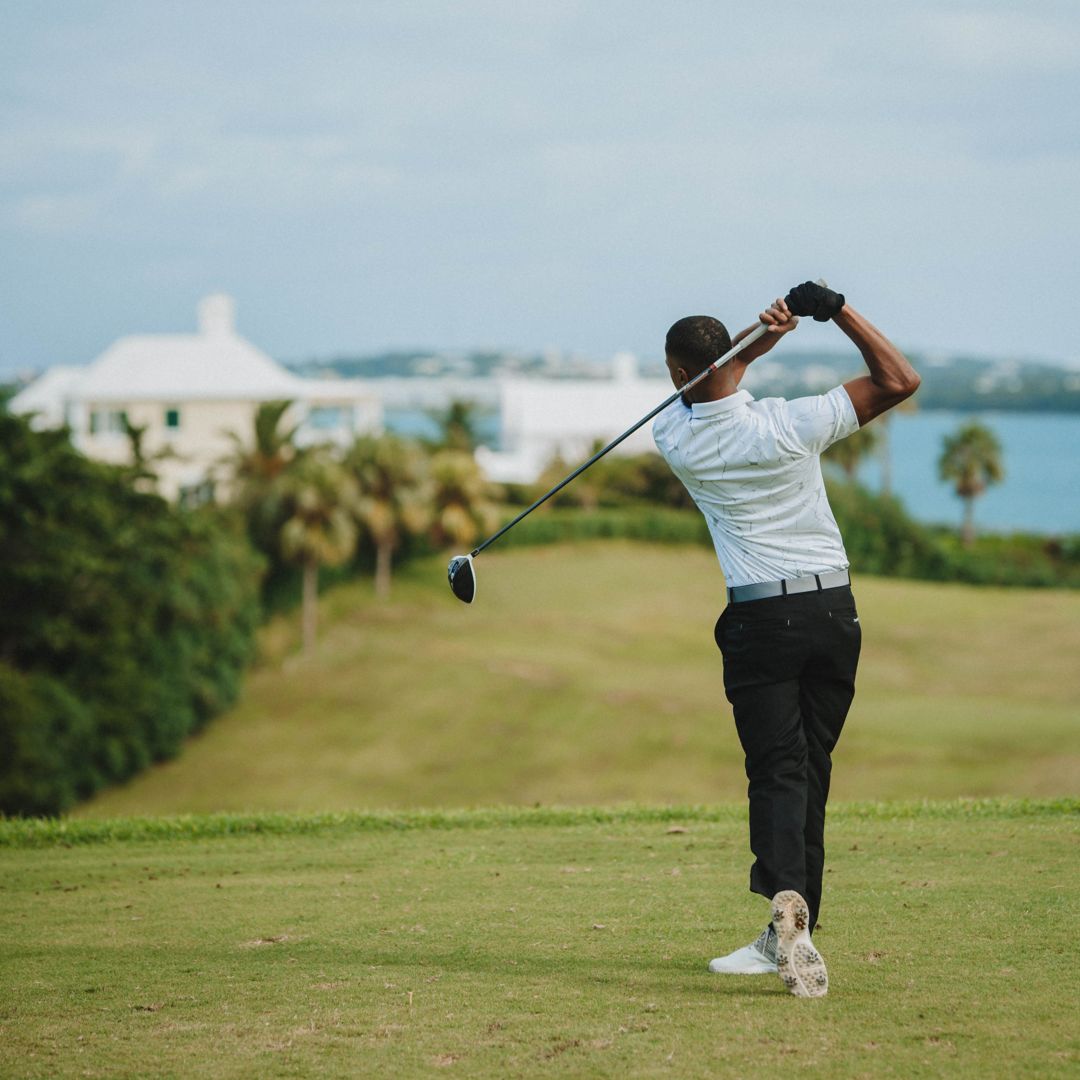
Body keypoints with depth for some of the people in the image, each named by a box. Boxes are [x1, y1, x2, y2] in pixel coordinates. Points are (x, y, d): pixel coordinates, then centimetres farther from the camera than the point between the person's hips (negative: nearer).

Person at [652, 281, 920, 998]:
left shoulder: (676, 437, -7)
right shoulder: (789, 425, -11)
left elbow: (706, 382, 14)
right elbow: (899, 381, -4)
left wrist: (761, 334, -2)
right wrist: (839, 311, -7)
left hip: (761, 619, -1)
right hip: (834, 611, 1)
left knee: (778, 770, -5)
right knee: (810, 770, 9)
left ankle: (786, 896, -32)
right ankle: (789, 936, 12)